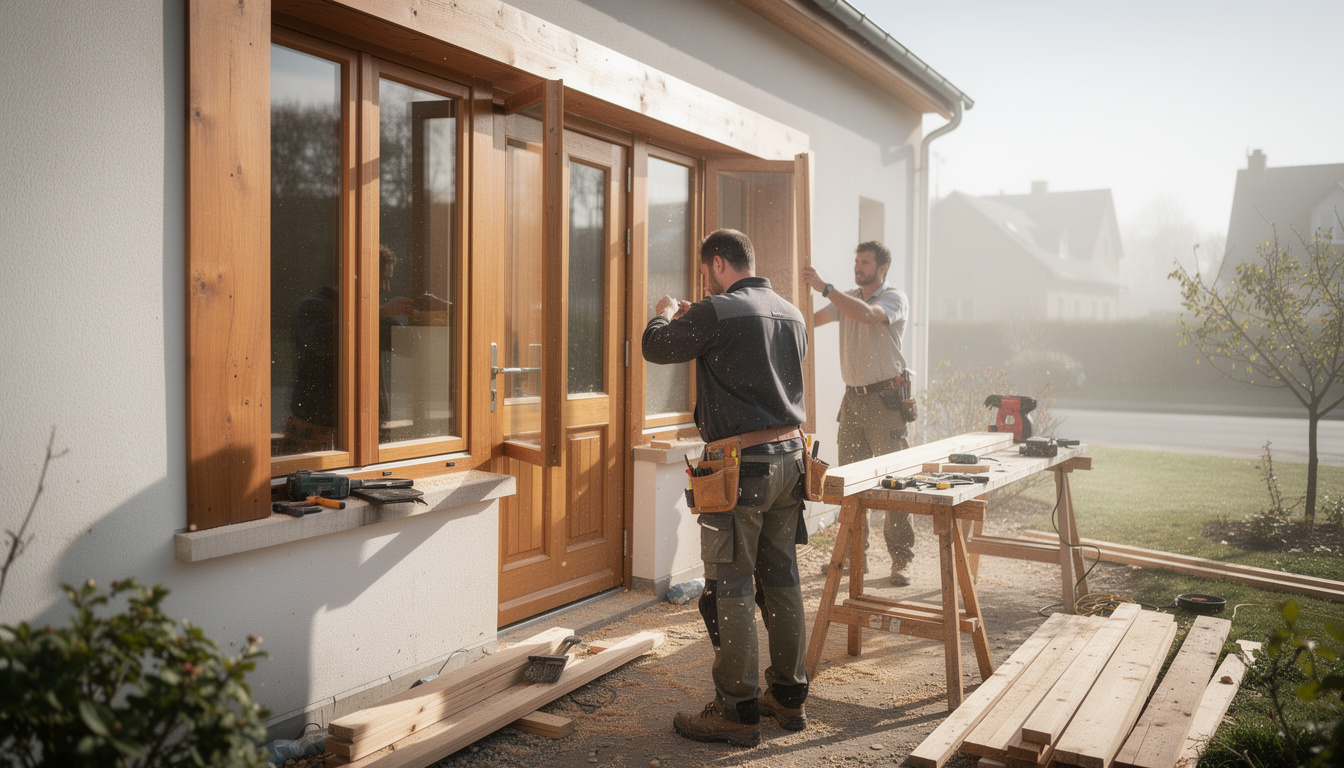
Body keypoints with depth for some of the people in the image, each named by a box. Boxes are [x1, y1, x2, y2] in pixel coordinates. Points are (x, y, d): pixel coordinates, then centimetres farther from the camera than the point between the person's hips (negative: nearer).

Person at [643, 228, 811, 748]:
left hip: (741, 463, -8)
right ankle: (789, 696, 25)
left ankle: (737, 711, 8)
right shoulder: (792, 314, 11)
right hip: (789, 455, 8)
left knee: (730, 589, 1)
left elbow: (656, 348, -1)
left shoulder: (715, 312, -13)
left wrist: (665, 314, 21)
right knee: (782, 580, 15)